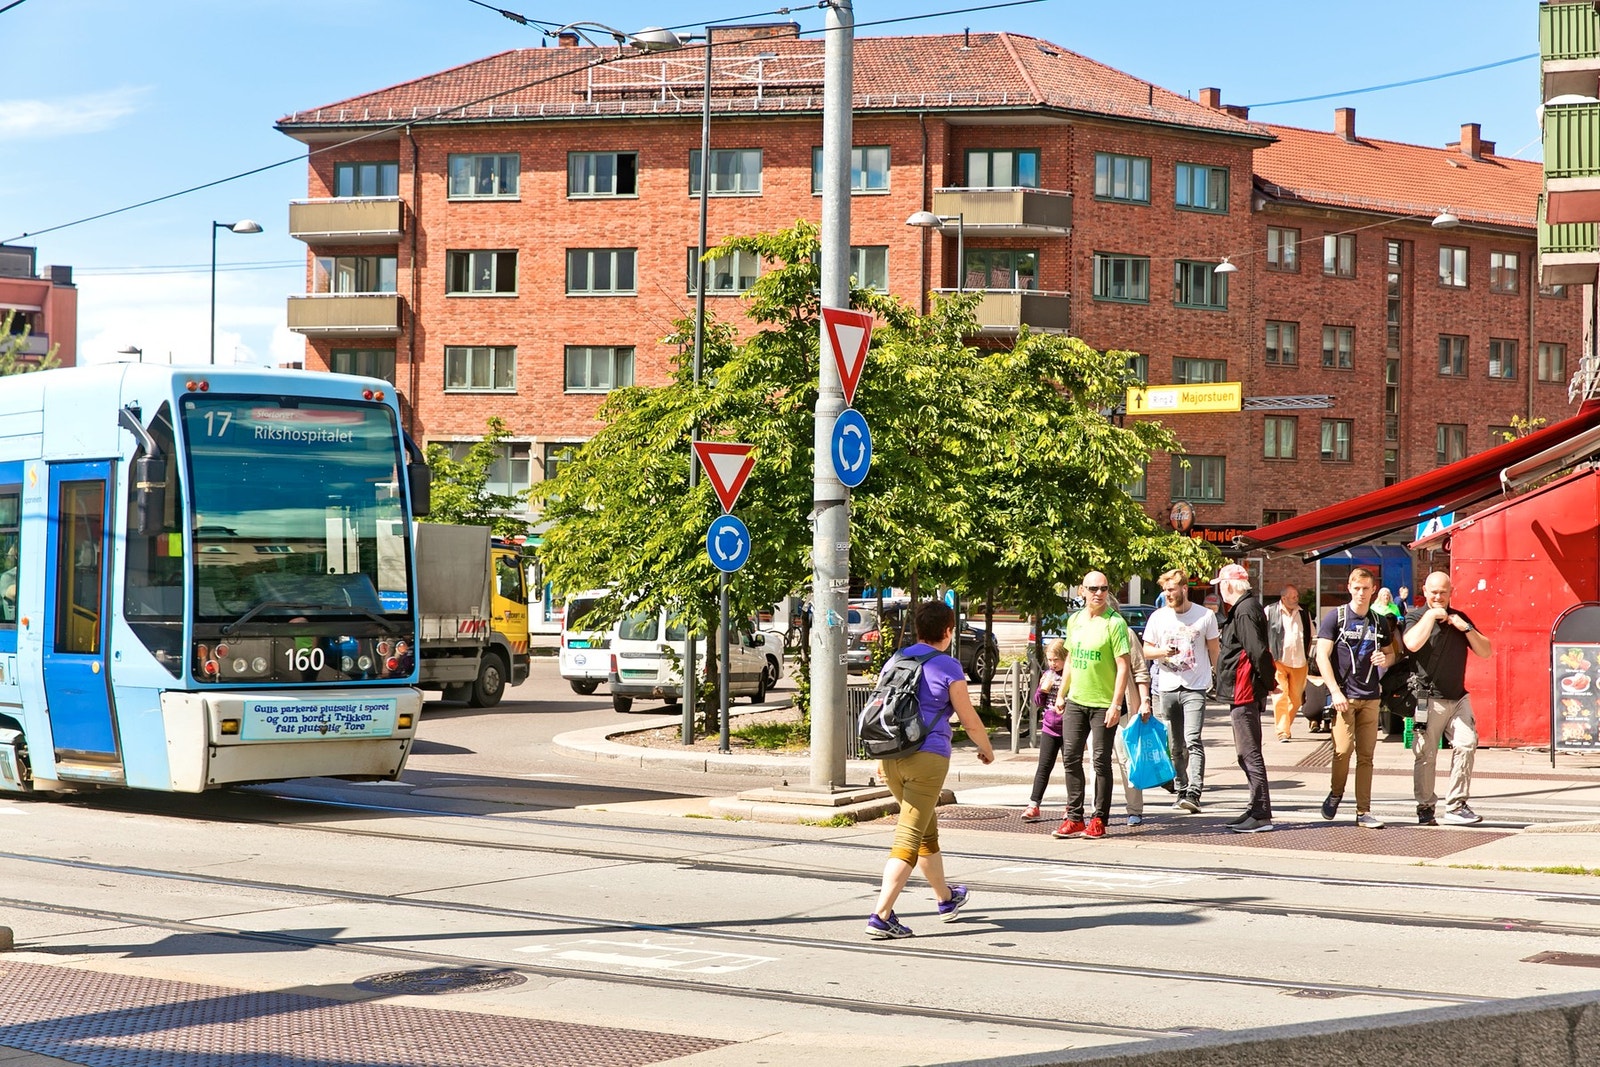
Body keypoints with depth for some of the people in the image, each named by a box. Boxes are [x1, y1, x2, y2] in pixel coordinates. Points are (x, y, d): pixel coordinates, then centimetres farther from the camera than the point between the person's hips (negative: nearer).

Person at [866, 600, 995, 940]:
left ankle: (946, 898, 42)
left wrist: (882, 759, 26)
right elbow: (970, 720, -1)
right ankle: (881, 917, -16)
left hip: (891, 757, 7)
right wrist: (986, 748, 18)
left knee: (927, 829, 24)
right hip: (927, 758, -7)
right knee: (909, 838, -7)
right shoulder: (948, 667, -5)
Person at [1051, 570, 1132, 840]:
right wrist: (1061, 694, 17)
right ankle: (1074, 818, 11)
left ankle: (1099, 820, 6)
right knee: (1071, 758, 5)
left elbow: (1123, 666, -12)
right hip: (1075, 701, 6)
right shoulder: (1075, 620, 10)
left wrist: (1116, 704, -17)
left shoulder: (1114, 623, -9)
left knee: (1101, 762, -1)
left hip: (1103, 705, -6)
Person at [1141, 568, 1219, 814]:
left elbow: (1214, 651, 9)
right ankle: (1181, 791, 15)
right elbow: (1145, 650, 11)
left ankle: (1194, 794, -21)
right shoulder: (1158, 617, 7)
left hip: (1195, 687, -3)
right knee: (1176, 746, 8)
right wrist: (1162, 651, -9)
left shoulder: (1205, 616, 0)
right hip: (1167, 688, 4)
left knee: (1193, 741, -16)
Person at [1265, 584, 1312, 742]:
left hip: (1299, 663, 4)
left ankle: (1286, 725, 25)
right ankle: (1282, 731, -12)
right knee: (1280, 697, -12)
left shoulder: (1304, 613, 11)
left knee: (1296, 699, 6)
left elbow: (1309, 637, 21)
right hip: (1278, 662, -4)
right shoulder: (1270, 611, -1)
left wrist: (1307, 656, 13)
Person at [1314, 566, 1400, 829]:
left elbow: (1391, 652, 23)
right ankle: (1336, 793, 13)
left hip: (1370, 696, 4)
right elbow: (1322, 656, -5)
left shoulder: (1380, 621, 12)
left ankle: (1364, 812, 7)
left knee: (1366, 755, 3)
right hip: (1343, 695, -4)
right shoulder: (1336, 617, -1)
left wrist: (1385, 659, -2)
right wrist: (1335, 691, -13)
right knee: (1343, 749, -13)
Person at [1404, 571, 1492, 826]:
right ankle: (1425, 807, 11)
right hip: (1428, 698, -4)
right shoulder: (1416, 617, 3)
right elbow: (1413, 643, -19)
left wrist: (1466, 628, -3)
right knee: (1426, 755, -2)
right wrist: (1431, 615, -11)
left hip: (1458, 698, 4)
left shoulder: (1459, 619, 16)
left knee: (1466, 744, -12)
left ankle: (1456, 806, -8)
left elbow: (1485, 651, 11)